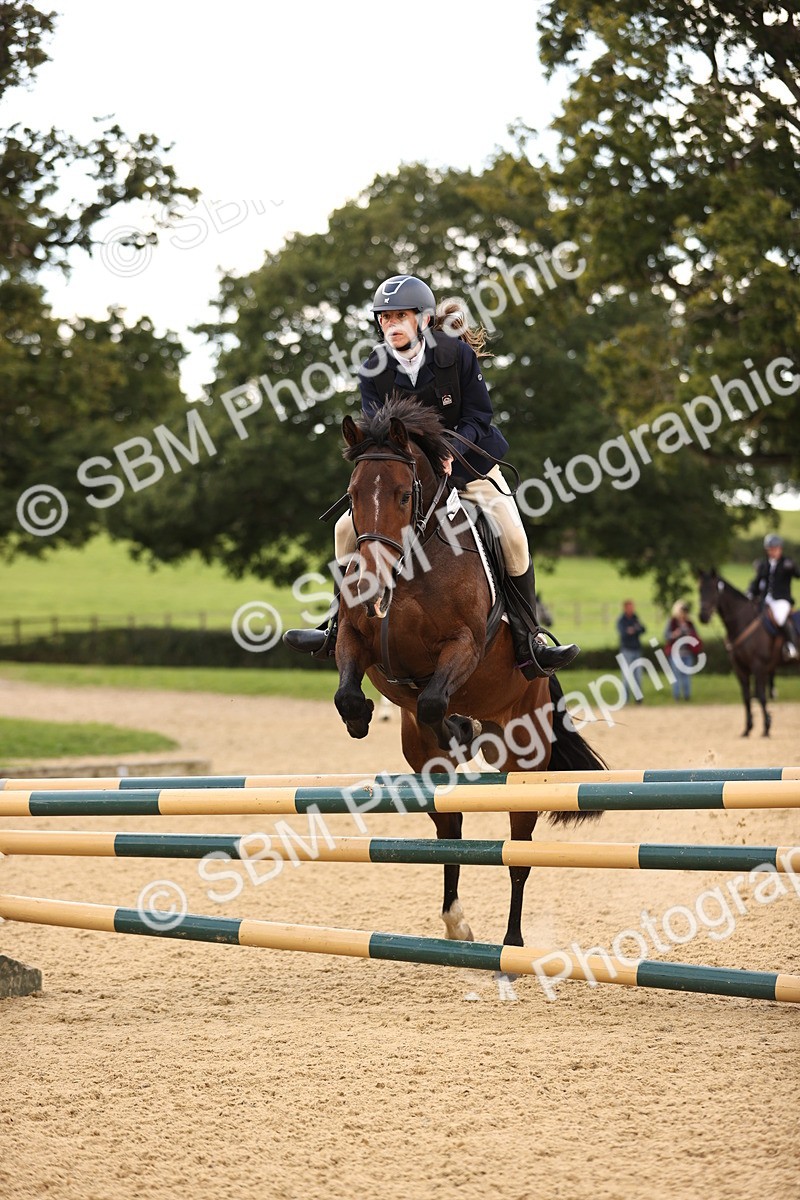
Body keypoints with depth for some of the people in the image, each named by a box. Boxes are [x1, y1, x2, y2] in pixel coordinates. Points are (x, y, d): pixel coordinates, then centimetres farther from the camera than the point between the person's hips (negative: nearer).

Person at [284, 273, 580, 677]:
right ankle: (339, 627, 8)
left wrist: (451, 449, -32)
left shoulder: (458, 354, -17)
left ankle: (527, 642, -11)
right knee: (348, 528, -7)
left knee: (511, 534, -20)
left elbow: (479, 415, -14)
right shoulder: (373, 370, -11)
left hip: (467, 461, -3)